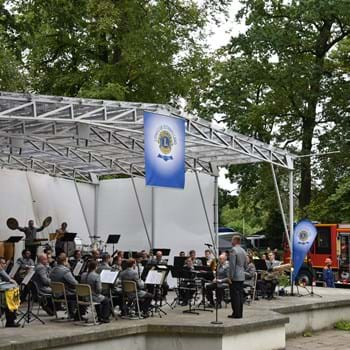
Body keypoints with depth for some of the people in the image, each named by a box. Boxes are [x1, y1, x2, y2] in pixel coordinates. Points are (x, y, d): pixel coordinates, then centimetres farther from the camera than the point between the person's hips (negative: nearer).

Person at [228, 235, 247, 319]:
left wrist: (230, 276, -14)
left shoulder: (234, 250, -13)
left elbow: (232, 264, -17)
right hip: (242, 276, 8)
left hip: (235, 277, -8)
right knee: (240, 295, 10)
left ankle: (236, 313, -5)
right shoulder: (243, 251, 13)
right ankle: (240, 313, 14)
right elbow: (246, 264, 18)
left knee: (235, 295, -5)